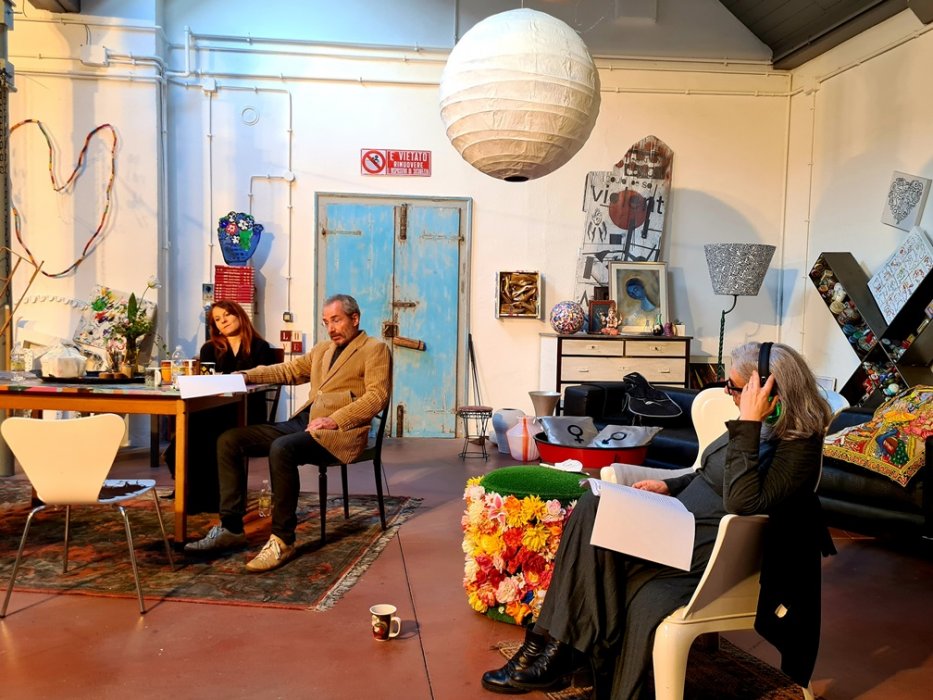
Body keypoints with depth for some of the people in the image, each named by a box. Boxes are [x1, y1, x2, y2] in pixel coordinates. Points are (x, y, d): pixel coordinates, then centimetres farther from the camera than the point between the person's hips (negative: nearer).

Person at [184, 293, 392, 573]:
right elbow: (289, 370, 27)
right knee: (229, 440, -3)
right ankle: (231, 527, -1)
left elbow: (377, 396, -11)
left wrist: (334, 419, -21)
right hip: (304, 422, 8)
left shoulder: (375, 349, 1)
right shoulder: (322, 349, 25)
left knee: (281, 448, -35)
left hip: (340, 431, -8)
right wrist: (245, 375, 12)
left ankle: (282, 540, -23)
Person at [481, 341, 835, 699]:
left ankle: (559, 652, -5)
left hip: (711, 551, -8)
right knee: (593, 506, -15)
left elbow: (742, 503, -28)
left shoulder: (800, 445, -15)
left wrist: (748, 425, -27)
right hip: (680, 525, 8)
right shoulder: (759, 427, 10)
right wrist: (668, 486, 6)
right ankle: (557, 649, -15)